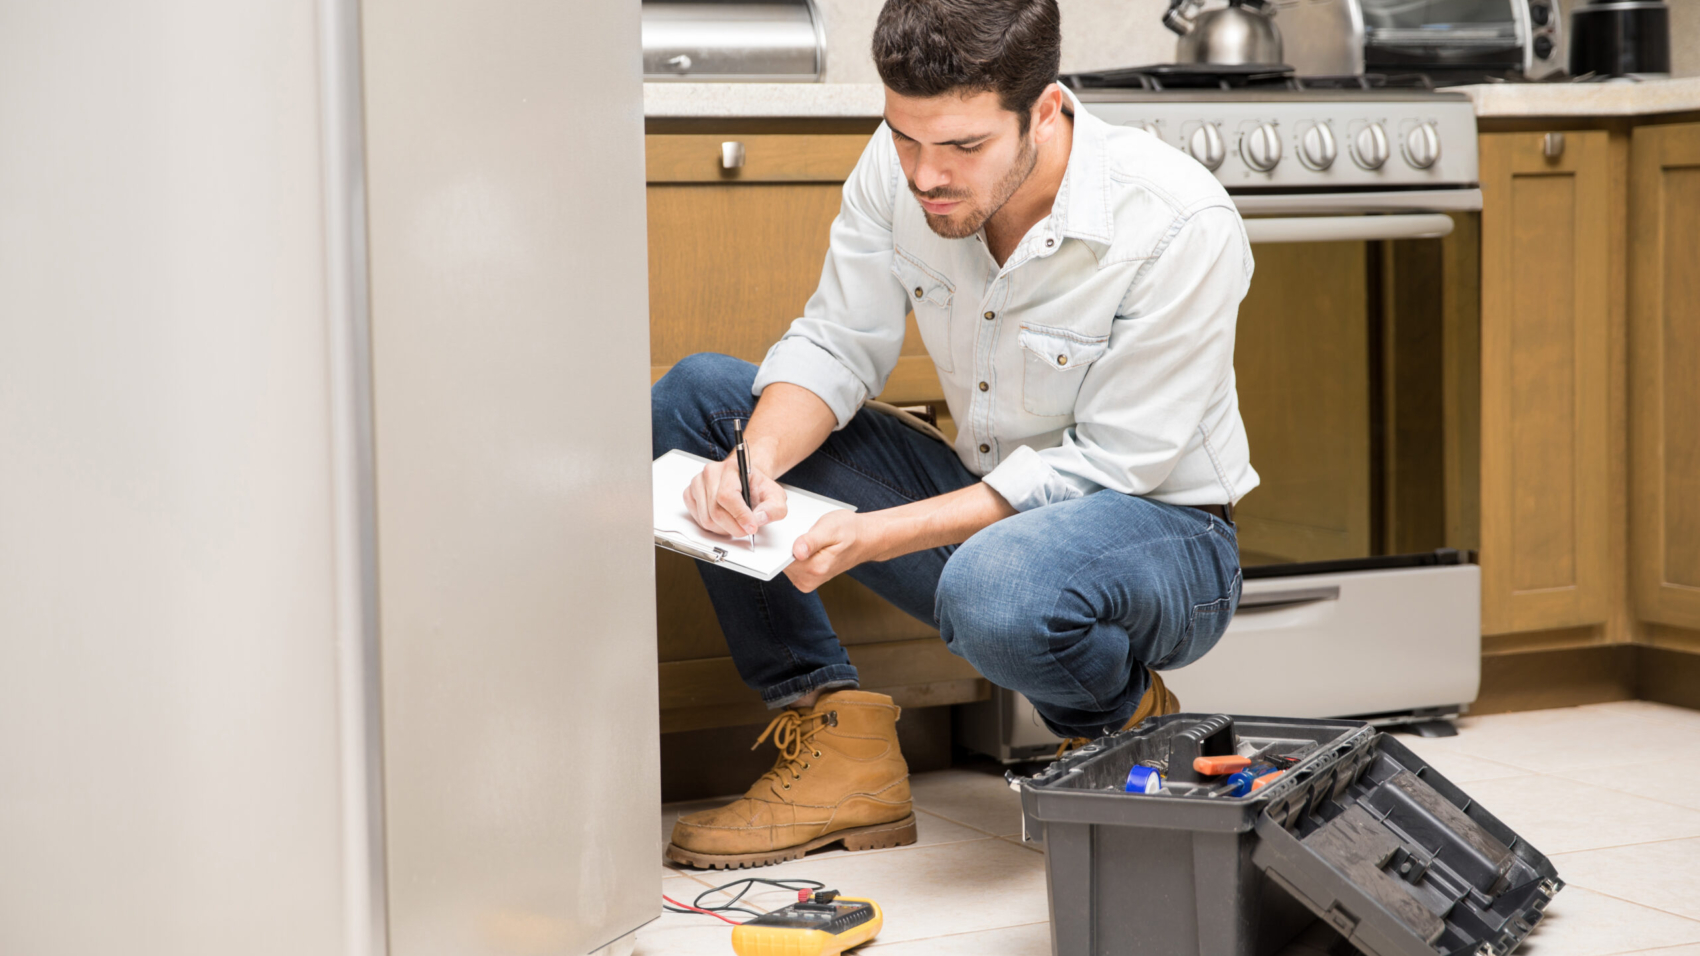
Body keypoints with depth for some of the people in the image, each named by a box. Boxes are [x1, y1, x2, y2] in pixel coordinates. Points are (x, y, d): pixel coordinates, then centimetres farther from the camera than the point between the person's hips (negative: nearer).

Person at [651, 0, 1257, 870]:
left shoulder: (1183, 228, -26)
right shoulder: (900, 167, -11)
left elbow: (1105, 465, -23)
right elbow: (835, 346, -3)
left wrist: (882, 533, -31)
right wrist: (757, 461, -26)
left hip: (1158, 530, -6)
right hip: (987, 505, 6)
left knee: (995, 590, -42)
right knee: (694, 399, -6)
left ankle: (1127, 724, -4)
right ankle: (839, 749, -8)